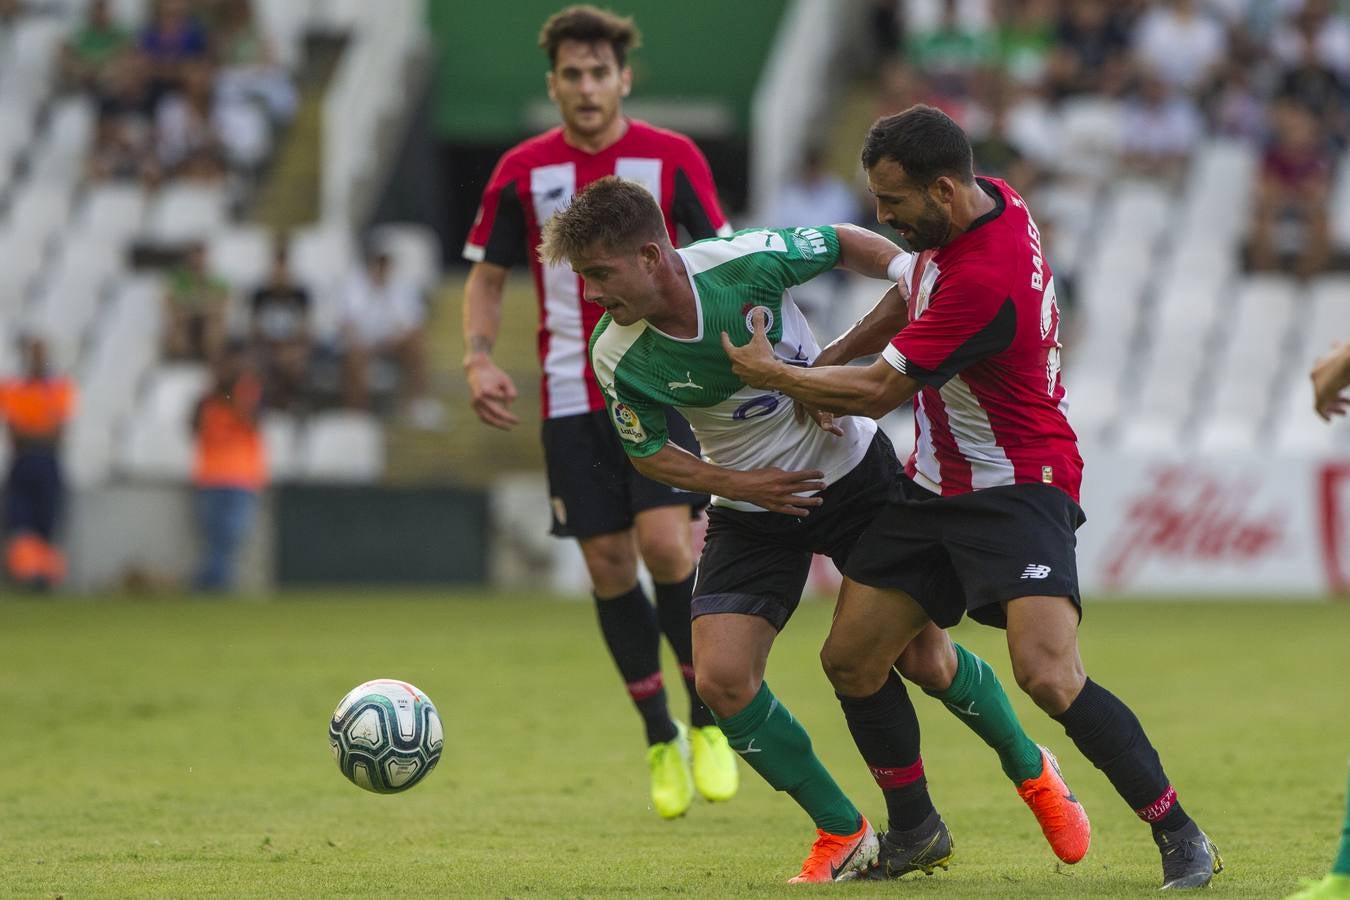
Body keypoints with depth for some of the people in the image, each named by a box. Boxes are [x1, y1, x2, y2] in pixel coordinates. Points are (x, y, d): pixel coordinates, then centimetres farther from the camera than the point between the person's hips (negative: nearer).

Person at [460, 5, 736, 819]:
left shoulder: (673, 159, -2)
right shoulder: (523, 172, 3)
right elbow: (487, 276, 11)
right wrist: (479, 359, -5)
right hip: (573, 397, 2)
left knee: (667, 544, -17)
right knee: (608, 562, 1)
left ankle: (710, 722, 1)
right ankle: (660, 739, 16)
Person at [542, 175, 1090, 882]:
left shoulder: (746, 261, -25)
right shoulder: (618, 358, -19)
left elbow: (843, 244, -5)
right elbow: (647, 452, -3)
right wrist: (738, 484, -17)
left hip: (854, 472, -2)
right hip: (754, 508, 2)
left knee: (923, 660, 1)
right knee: (721, 679, -14)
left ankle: (1030, 770, 30)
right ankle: (845, 836, 3)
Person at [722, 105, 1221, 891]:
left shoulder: (987, 278, -29)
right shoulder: (984, 202, -1)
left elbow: (880, 392, -21)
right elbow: (912, 299, 21)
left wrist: (771, 374, -5)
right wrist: (826, 361, 8)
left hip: (1017, 489, -9)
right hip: (935, 486, 9)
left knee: (1050, 677, -23)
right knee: (851, 661, 6)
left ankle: (1181, 839, -10)